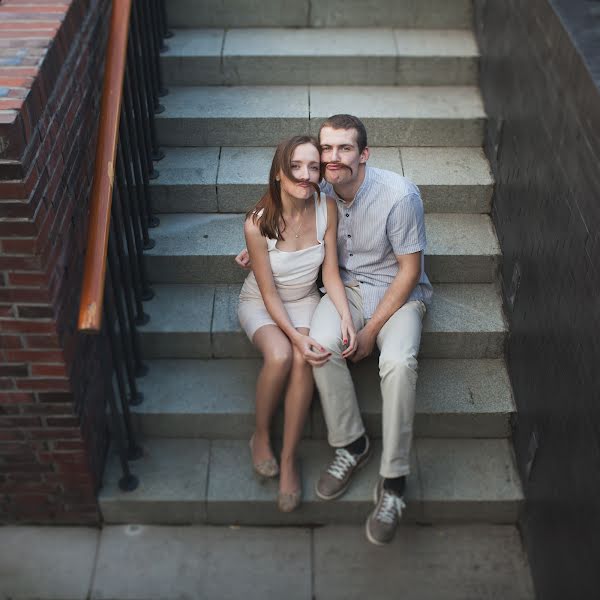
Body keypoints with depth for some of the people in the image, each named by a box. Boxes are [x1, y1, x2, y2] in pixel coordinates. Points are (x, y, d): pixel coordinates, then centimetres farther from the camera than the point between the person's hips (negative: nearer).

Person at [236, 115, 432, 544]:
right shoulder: (322, 191, -6)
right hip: (347, 286, 4)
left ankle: (393, 481, -21)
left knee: (398, 362, -34)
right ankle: (352, 445, -9)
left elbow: (410, 270, -16)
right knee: (322, 345, -30)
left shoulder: (399, 195, -21)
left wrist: (371, 329, -19)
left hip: (398, 291, -3)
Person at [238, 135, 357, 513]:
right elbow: (269, 294, -19)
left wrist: (346, 316, -24)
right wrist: (297, 337, -29)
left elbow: (331, 273, -9)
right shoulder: (258, 224, -24)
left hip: (304, 300, 2)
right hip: (261, 303, -2)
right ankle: (261, 436, -4)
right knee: (280, 355, -32)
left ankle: (289, 460, -13)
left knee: (303, 361, -28)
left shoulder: (327, 208, -15)